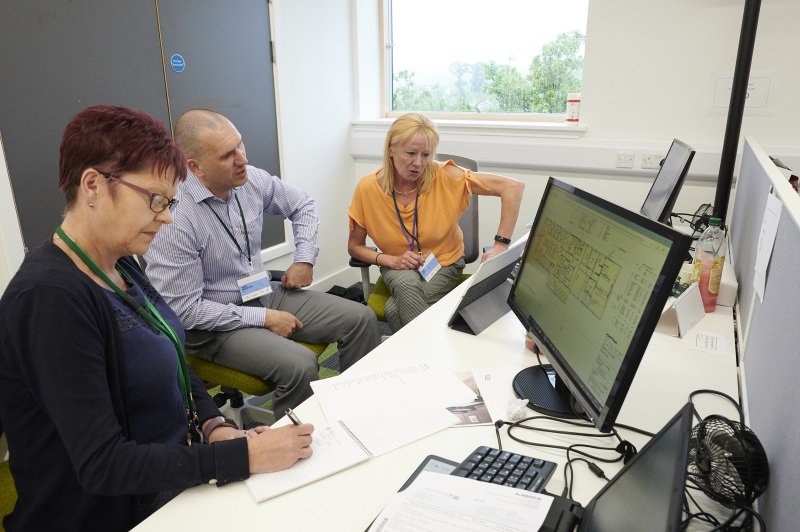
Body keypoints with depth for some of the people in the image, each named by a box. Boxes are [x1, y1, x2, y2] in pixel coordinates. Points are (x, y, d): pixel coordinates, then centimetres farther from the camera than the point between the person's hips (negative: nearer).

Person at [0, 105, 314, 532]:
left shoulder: (120, 266, 2)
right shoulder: (51, 297, -25)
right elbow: (101, 465, -25)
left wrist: (217, 427, -6)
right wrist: (243, 456, -27)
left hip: (181, 472, 7)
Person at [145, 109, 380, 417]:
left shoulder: (251, 179, -5)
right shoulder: (173, 218, -23)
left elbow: (302, 205, 14)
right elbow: (183, 309, -21)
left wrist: (305, 258, 2)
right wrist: (263, 318, -20)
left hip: (266, 292, 7)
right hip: (217, 322, -6)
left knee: (362, 319, -5)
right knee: (299, 365, -31)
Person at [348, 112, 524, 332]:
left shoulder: (444, 177, -20)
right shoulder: (367, 188, -14)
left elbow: (513, 187, -23)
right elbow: (354, 247, -2)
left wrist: (501, 244, -31)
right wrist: (391, 260, -19)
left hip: (444, 263, -2)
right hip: (399, 268, 2)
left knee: (395, 310, -28)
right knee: (406, 285, -34)